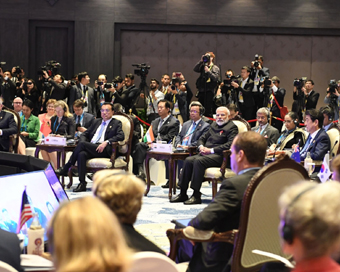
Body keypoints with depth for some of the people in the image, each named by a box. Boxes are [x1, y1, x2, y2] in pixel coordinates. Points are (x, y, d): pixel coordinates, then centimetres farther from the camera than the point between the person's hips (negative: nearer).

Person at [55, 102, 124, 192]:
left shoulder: (116, 123, 13)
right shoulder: (96, 121, 30)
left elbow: (121, 136, -6)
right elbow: (84, 134, 26)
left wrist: (106, 142, -20)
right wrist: (83, 141, 1)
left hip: (105, 151, -5)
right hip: (90, 148, 5)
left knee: (82, 144, -27)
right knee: (81, 154, -31)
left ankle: (65, 169, -17)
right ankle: (82, 183, -33)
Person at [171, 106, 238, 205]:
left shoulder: (232, 127, -2)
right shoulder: (214, 125, 24)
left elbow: (230, 144, -16)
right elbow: (202, 138, 29)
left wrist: (211, 150, -17)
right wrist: (201, 147, 4)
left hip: (219, 156, -8)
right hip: (205, 153, 8)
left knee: (199, 161, -32)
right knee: (188, 160, -17)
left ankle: (196, 196, -29)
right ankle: (183, 194, -15)